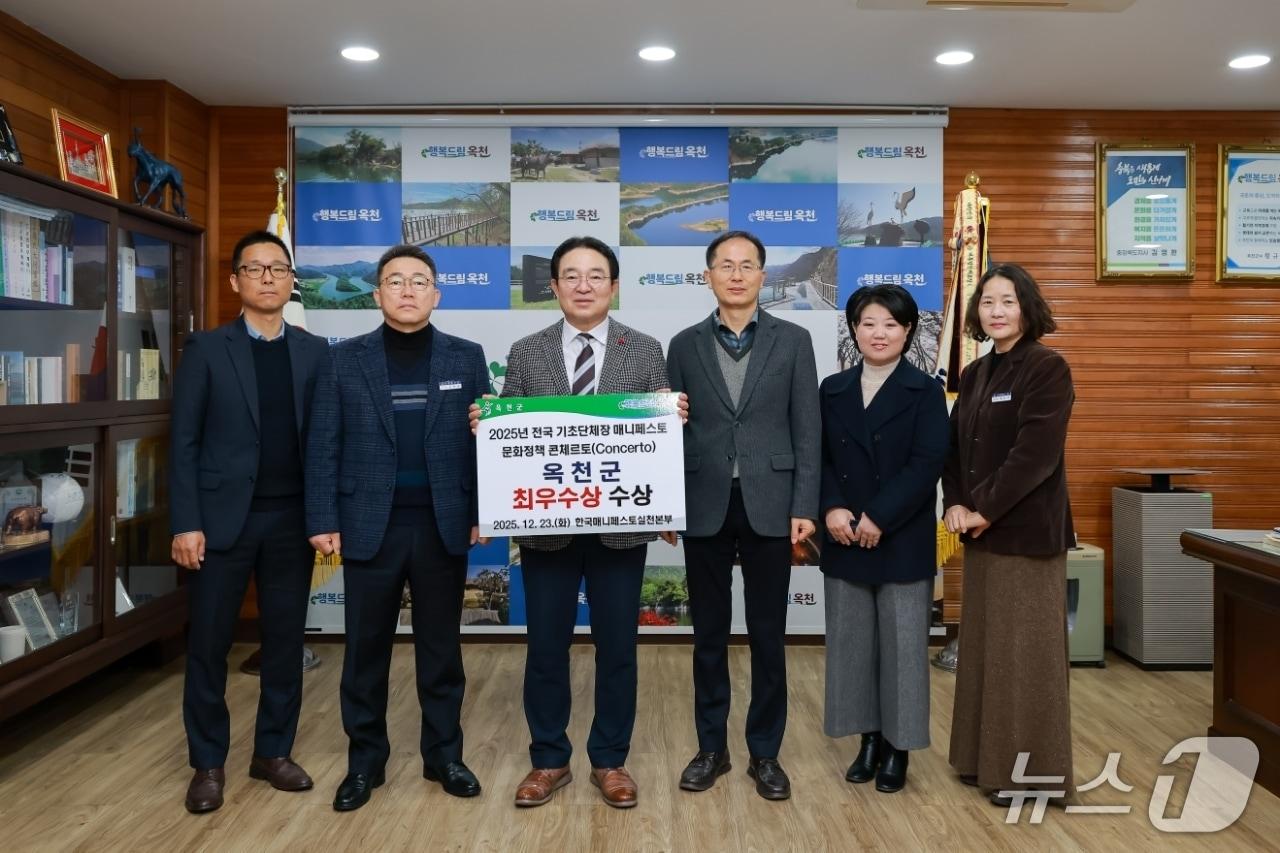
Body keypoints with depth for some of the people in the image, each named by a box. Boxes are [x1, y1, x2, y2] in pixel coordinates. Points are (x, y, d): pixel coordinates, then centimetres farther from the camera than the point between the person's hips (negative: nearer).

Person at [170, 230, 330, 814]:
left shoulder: (316, 352, 7)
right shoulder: (206, 349, 0)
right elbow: (183, 441, -3)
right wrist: (185, 523, -9)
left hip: (291, 519, 2)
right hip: (222, 517, -2)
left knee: (285, 641, 9)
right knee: (208, 644, 6)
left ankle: (273, 751, 25)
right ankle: (208, 763, 22)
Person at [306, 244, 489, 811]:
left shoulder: (466, 358, 4)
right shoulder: (345, 359, 3)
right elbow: (323, 447, 1)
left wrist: (482, 512, -2)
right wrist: (322, 521, -5)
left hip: (443, 526, 0)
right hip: (369, 525, 0)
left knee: (441, 647, 10)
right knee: (366, 649, 9)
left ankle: (444, 755, 25)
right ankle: (364, 762, 25)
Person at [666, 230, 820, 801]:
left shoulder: (792, 341, 3)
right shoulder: (685, 345, 6)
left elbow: (807, 430, 1)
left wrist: (804, 507, -6)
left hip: (769, 506, -1)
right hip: (705, 507, 1)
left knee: (768, 636, 7)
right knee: (709, 635, 10)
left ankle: (765, 753, 22)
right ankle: (712, 747, 25)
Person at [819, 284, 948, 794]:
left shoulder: (925, 392, -1)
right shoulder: (833, 390, 9)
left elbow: (927, 464, -11)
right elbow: (819, 457, 4)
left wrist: (879, 519, -18)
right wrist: (832, 509, -13)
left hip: (903, 542, -3)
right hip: (844, 541, 4)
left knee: (903, 646, 5)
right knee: (851, 644, 10)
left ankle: (898, 748, 20)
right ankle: (869, 739, 25)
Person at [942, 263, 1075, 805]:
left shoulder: (1047, 369, -9)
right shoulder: (975, 374, 12)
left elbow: (1036, 453, -18)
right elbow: (954, 444, 11)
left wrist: (986, 509, -16)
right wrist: (955, 503, -4)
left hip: (1026, 530, -7)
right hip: (981, 530, 7)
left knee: (1024, 648, 1)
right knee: (983, 644, 13)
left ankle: (1028, 770, 15)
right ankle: (986, 757, 26)